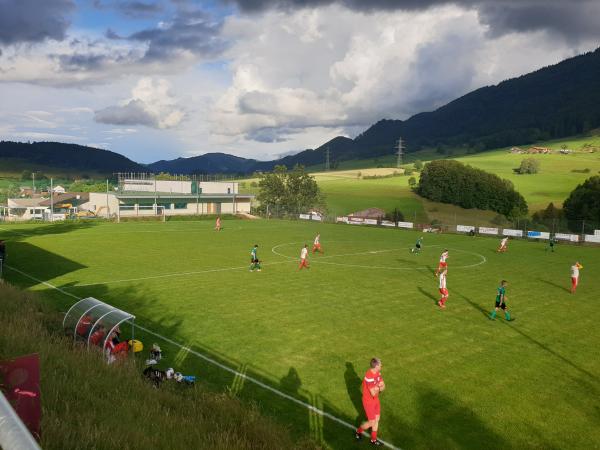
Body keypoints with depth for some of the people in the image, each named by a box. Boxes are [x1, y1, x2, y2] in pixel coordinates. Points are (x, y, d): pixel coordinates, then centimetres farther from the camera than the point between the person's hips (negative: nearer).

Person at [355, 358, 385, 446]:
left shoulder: (378, 373, -5)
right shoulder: (369, 377, -33)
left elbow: (383, 386, 1)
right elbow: (373, 393, -32)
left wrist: (377, 388, -20)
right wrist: (379, 388, -15)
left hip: (376, 400, 8)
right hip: (368, 402, -8)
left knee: (377, 419, 16)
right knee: (371, 422, 3)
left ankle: (373, 440, 33)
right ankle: (358, 431, 30)